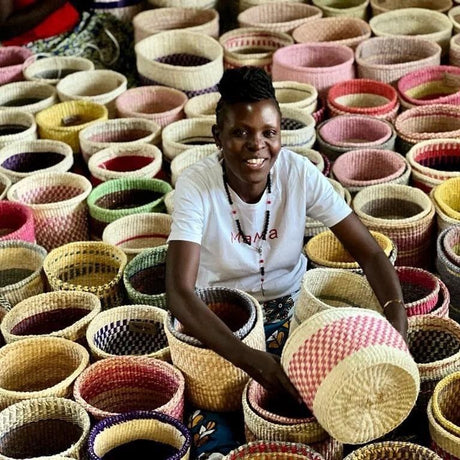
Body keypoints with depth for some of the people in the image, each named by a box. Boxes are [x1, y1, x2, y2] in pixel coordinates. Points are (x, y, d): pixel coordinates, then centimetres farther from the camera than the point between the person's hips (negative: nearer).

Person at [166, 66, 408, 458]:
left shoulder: (300, 173, -17)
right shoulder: (196, 185, -23)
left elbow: (369, 252, -16)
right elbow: (179, 290, -33)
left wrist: (398, 328, -34)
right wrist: (253, 361, -46)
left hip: (292, 308, 2)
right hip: (221, 318, -2)